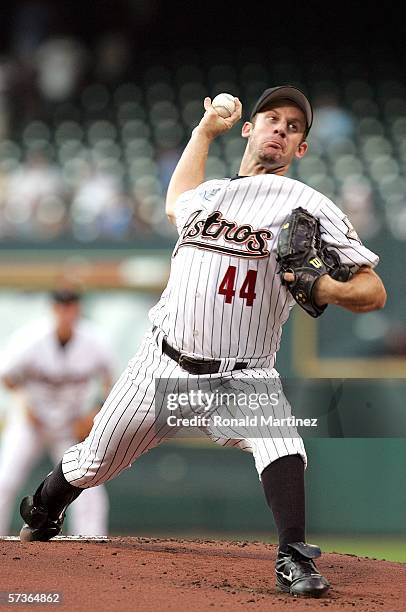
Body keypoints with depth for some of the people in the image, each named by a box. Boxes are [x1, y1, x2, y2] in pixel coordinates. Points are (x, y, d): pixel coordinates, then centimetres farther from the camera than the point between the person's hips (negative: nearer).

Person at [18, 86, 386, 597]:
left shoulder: (307, 206, -4)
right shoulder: (206, 195, 11)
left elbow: (373, 292, -9)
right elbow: (175, 205, 39)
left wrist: (320, 287, -30)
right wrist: (206, 128, 38)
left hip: (242, 377, -4)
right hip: (163, 364, 4)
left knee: (277, 435, -35)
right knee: (91, 464, 12)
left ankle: (295, 559, -35)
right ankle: (40, 518, 40)